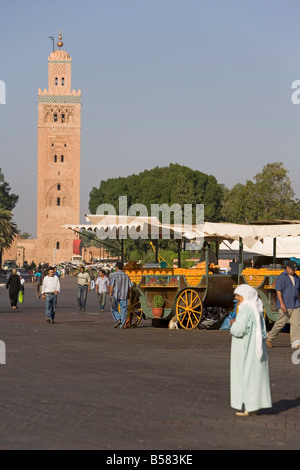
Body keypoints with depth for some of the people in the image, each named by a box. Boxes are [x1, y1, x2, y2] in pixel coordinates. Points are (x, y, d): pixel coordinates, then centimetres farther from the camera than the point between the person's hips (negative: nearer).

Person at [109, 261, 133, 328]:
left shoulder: (114, 275, -4)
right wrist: (128, 294, 19)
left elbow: (111, 285, -12)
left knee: (114, 309, 12)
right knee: (123, 310, 5)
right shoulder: (126, 275, 8)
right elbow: (130, 286, 7)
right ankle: (122, 325, 3)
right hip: (124, 295, 2)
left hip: (115, 295, -2)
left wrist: (110, 294, -9)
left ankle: (117, 319, -9)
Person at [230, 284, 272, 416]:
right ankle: (254, 406, 15)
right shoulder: (256, 308, 11)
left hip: (247, 350, -9)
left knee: (246, 375, -2)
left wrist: (233, 324, -3)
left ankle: (249, 408, 0)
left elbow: (238, 330, -24)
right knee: (255, 375, 12)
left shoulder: (246, 309, -18)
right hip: (256, 347, 9)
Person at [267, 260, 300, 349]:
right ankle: (269, 337, 18)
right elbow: (278, 291, -14)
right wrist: (282, 303, -23)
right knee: (281, 323, -2)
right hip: (285, 305, -6)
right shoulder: (281, 277, -6)